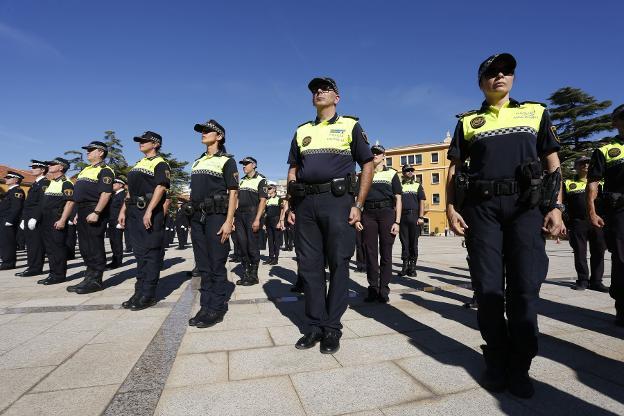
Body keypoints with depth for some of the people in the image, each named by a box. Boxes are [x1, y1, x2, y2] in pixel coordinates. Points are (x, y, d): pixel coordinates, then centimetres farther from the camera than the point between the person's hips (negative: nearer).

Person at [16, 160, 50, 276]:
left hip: (36, 219, -10)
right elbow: (28, 203, 23)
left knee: (36, 244, -7)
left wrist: (34, 218, -23)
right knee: (30, 244, 10)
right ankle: (31, 266, 15)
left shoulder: (45, 183, -8)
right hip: (28, 219, 10)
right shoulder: (35, 184, 22)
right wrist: (24, 219, 18)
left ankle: (35, 268, -3)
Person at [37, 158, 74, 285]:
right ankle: (53, 273, 19)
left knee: (58, 248, -5)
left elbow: (70, 202, -19)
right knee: (49, 248, 12)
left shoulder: (66, 183, -10)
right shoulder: (51, 183, 21)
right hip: (46, 222, 10)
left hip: (57, 222, -10)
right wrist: (43, 220, 21)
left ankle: (59, 275, 2)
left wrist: (62, 220, -24)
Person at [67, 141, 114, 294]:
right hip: (83, 212, 10)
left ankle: (95, 281, 1)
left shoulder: (104, 171, -8)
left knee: (95, 247, -6)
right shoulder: (85, 170, 23)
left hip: (94, 213, -10)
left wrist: (96, 212, -25)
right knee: (85, 247, 13)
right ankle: (89, 277, 22)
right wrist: (78, 213, 21)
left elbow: (106, 193, -19)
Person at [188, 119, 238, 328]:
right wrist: (192, 219, 16)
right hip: (198, 217, 7)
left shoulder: (226, 160, 0)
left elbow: (233, 192, -7)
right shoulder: (197, 162, 21)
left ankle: (217, 309, 7)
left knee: (217, 265, -2)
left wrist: (228, 221, -16)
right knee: (203, 265, 9)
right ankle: (205, 306, 18)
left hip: (216, 216, -7)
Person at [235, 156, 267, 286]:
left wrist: (257, 219, -17)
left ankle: (253, 276, 7)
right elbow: (237, 199, 20)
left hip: (252, 214, -6)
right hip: (240, 215, 6)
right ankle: (245, 274, 17)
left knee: (253, 246, -3)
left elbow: (263, 201, -9)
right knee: (243, 245, 7)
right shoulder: (242, 181, 19)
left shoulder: (260, 180, -1)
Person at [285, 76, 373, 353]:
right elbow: (293, 169, 19)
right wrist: (291, 206, 8)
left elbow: (367, 165, 4)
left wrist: (358, 205, -6)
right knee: (309, 265, 5)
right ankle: (315, 326, 18)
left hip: (337, 200, -3)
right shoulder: (302, 131, 19)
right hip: (305, 203, 4)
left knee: (338, 264, 0)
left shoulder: (350, 126, 9)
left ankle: (332, 328, 13)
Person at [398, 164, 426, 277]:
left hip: (414, 216, 0)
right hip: (402, 216, 1)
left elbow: (422, 202, 5)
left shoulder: (418, 185, 12)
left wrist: (421, 217, -6)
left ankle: (413, 266, 8)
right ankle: (405, 265, 9)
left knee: (413, 243, 2)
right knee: (404, 242, 2)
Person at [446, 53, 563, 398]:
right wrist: (451, 207, -3)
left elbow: (552, 163, 12)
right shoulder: (468, 121, 15)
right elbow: (454, 168, 9)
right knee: (488, 288, 1)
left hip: (527, 205, 1)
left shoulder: (535, 112, 17)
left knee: (524, 288, -1)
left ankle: (520, 366, 16)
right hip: (481, 207, 0)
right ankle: (497, 362, 17)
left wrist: (556, 207, 0)